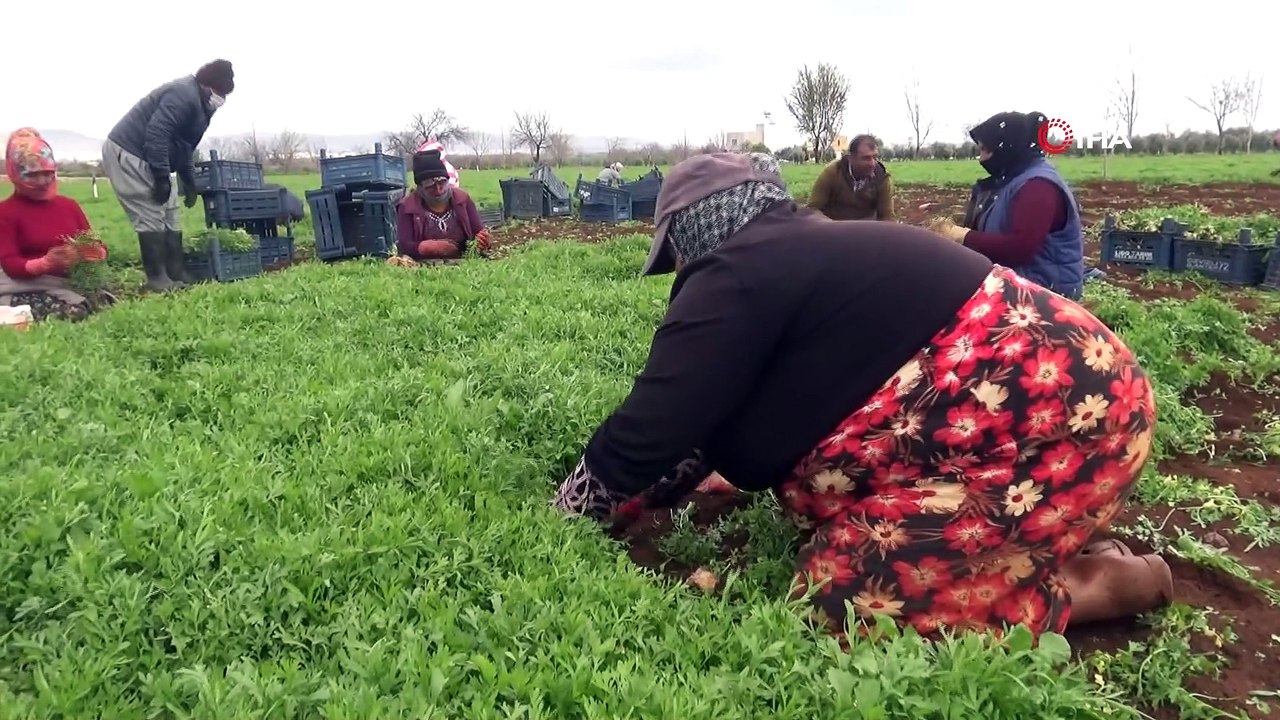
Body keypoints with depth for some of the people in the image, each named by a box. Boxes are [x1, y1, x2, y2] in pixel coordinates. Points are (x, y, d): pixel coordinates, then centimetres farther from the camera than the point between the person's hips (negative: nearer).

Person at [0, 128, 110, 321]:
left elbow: (99, 247, 13)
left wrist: (96, 252, -14)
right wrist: (46, 263, -29)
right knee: (73, 313, -36)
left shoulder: (69, 204, 17)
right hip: (28, 289, -4)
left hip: (73, 284, 4)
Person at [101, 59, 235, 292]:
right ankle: (158, 280, -8)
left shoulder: (196, 101, 14)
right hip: (127, 153, -11)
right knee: (151, 218, -12)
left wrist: (189, 182, 19)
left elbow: (182, 146, 22)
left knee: (169, 216, 9)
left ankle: (176, 277, 11)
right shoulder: (184, 95, -19)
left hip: (141, 158, 11)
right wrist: (162, 178, -26)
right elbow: (156, 134, -28)